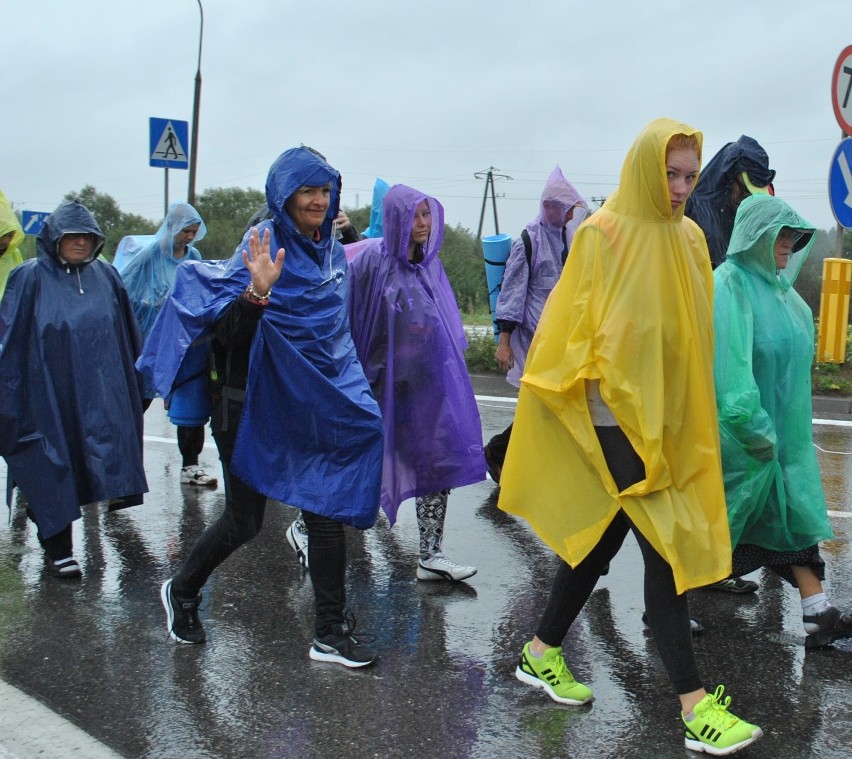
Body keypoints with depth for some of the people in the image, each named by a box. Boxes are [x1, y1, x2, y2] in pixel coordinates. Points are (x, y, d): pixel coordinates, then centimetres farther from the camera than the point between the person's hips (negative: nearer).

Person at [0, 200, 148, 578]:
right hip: (48, 394, -4)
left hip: (99, 394, 4)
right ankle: (58, 548, 15)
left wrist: (132, 383, 17)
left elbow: (128, 335, 15)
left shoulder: (105, 275, 6)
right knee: (53, 468, 3)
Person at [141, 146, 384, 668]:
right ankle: (182, 592, 32)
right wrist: (256, 292, -43)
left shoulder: (331, 249, 6)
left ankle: (331, 634, 11)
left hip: (314, 404, 6)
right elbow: (229, 333, -25)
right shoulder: (264, 247, -15)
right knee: (245, 520, 5)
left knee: (327, 512, 2)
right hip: (256, 404, -6)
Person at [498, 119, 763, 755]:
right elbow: (571, 323, -10)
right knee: (665, 545, -9)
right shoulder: (603, 236, -10)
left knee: (604, 534, 14)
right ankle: (696, 707, -4)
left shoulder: (689, 239, 9)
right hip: (617, 416, -7)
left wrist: (692, 411, 14)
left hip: (671, 418, 7)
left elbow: (697, 329, 16)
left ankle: (542, 654, 30)